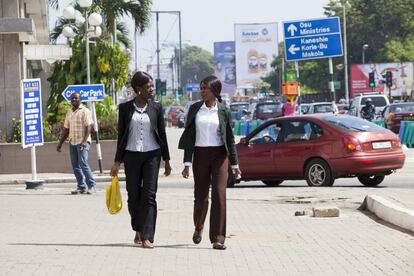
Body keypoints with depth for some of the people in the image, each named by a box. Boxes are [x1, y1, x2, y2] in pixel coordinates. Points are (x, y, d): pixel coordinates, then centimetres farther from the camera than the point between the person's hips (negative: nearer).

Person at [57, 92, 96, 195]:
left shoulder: (85, 111, -2)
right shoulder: (69, 112, 17)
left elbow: (88, 127, -11)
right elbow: (66, 129, 21)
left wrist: (84, 141, -22)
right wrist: (60, 143, 16)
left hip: (82, 142, -7)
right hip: (72, 142, 7)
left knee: (83, 163, -15)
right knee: (75, 166, 4)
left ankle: (91, 185, -10)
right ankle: (81, 187, 9)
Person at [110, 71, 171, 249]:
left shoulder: (156, 107, 4)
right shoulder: (125, 108, 2)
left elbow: (162, 134, 7)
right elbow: (121, 135, 5)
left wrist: (166, 160, 7)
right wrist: (117, 162, 3)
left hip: (152, 155, 0)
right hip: (131, 155, 0)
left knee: (149, 195, -8)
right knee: (133, 196, 6)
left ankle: (147, 237, -12)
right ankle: (138, 231, 26)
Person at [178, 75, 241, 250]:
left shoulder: (223, 111, 1)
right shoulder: (195, 109, 4)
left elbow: (230, 138, 6)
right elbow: (189, 137, 4)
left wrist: (235, 165, 5)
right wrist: (187, 163, -1)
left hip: (219, 155, -1)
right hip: (200, 155, 1)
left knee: (219, 194, -10)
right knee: (201, 195, 8)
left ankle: (217, 239, -8)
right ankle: (198, 227, 36)